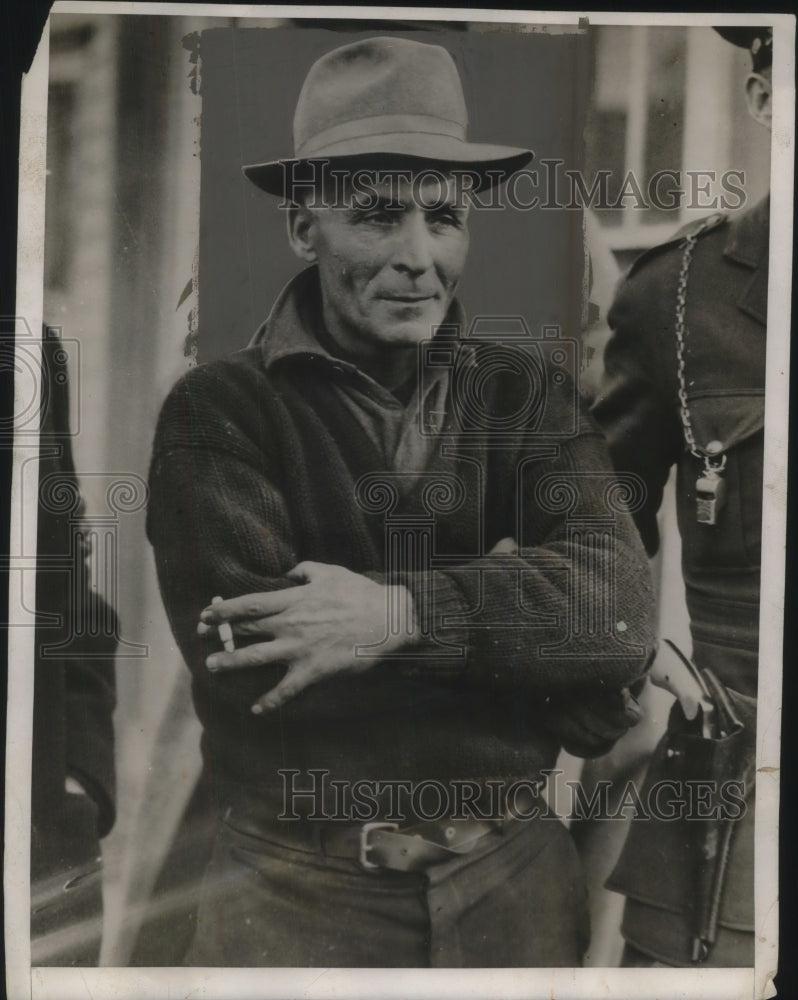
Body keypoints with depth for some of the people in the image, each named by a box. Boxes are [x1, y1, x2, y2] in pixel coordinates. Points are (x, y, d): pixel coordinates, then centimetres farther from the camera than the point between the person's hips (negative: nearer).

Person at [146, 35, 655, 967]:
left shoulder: (530, 391, 0)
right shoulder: (218, 411, -7)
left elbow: (619, 607, -13)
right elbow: (245, 664, -19)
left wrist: (404, 612, -25)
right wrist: (510, 598, -14)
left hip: (513, 879, 3)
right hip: (298, 888, -2)